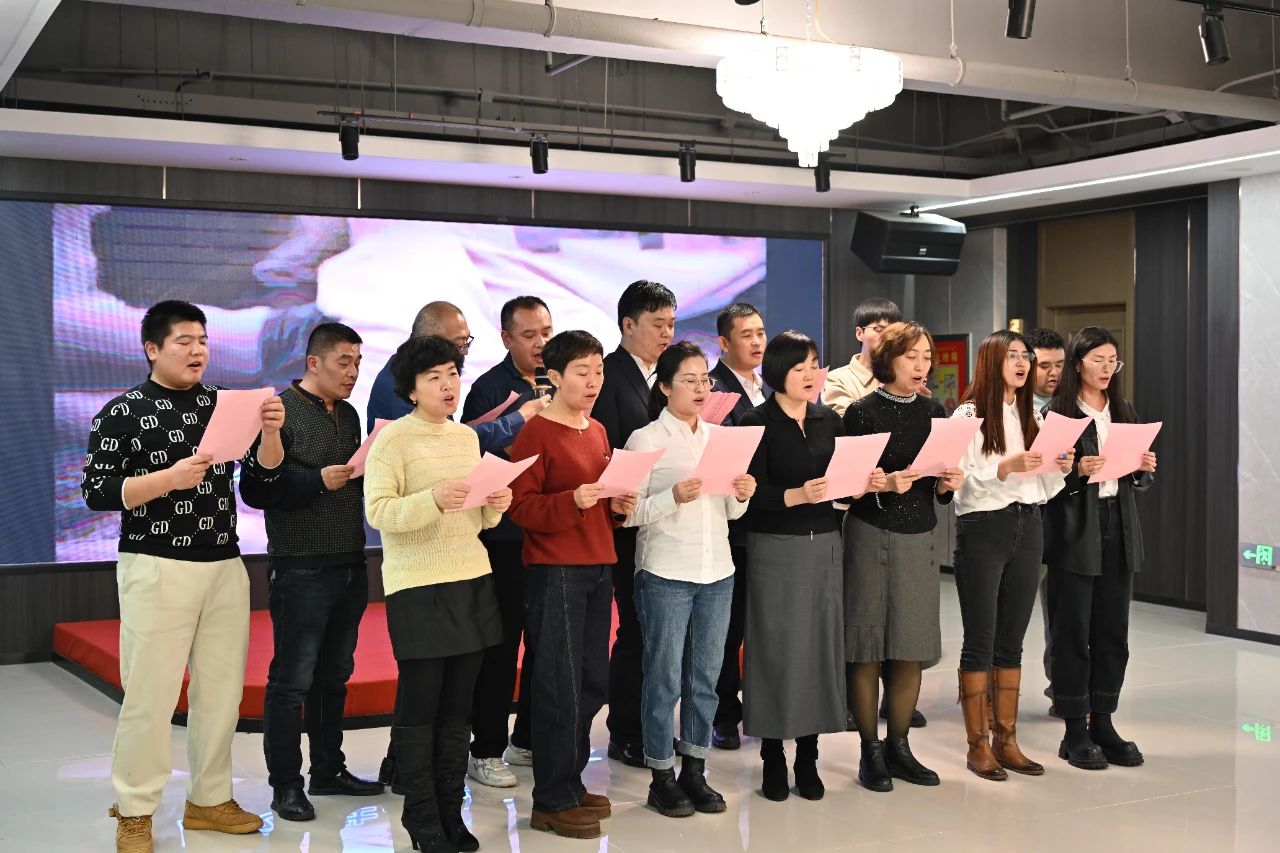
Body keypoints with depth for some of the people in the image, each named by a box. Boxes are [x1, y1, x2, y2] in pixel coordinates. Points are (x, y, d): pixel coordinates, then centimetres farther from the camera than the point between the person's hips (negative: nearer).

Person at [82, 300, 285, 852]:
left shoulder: (222, 405, 10)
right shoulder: (123, 413, -2)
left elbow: (266, 471, 6)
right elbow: (95, 492, -7)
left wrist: (270, 431, -15)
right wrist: (170, 479, -19)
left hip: (225, 567, 5)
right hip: (158, 569, -5)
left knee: (222, 688, 9)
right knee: (150, 692, -3)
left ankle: (209, 800, 23)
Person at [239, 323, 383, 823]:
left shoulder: (348, 415, 14)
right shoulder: (280, 411, -9)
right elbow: (253, 489, -14)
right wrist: (317, 481, -21)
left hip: (350, 566, 7)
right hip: (301, 570, -7)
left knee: (334, 675, 15)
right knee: (292, 680, -1)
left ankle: (328, 769, 25)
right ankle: (285, 783, 9)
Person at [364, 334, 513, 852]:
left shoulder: (468, 437, 13)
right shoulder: (392, 439, -6)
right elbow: (377, 512, -15)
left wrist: (495, 508, -2)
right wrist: (433, 500, -29)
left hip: (472, 581, 6)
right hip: (417, 589, -6)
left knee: (458, 706, 9)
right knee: (420, 706, 2)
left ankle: (451, 810, 19)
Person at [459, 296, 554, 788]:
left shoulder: (556, 383, 11)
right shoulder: (490, 387, -7)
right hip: (507, 533, -6)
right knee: (502, 641, 0)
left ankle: (528, 739, 27)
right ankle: (486, 751, 10)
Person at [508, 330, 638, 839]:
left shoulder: (598, 432, 15)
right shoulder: (537, 433, -8)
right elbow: (520, 506, -14)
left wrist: (618, 505, 3)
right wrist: (572, 502, -26)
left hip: (599, 566, 8)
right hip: (555, 571, -8)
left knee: (592, 682, 12)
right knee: (560, 685, -3)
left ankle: (570, 783, 25)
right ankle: (551, 801, 7)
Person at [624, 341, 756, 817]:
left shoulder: (720, 437, 10)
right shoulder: (646, 439, -5)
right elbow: (629, 512, -10)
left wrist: (742, 496, -4)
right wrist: (673, 497, -23)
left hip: (718, 572, 5)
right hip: (665, 574, -5)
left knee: (705, 678, 10)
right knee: (664, 679, 3)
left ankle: (694, 772, 21)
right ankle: (661, 778, 14)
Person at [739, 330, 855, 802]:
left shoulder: (829, 421, 11)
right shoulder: (757, 422, -4)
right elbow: (754, 492, -11)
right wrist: (796, 495, -26)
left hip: (825, 544, 4)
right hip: (774, 547, -4)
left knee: (820, 644, 4)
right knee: (776, 647, -1)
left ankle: (808, 758, 14)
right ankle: (773, 759, 10)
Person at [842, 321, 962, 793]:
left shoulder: (934, 412, 10)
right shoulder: (862, 413, -5)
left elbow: (940, 489, 14)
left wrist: (948, 484, -7)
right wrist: (885, 484, -23)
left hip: (920, 537, 5)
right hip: (871, 536, -4)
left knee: (912, 648, 7)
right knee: (868, 647, 0)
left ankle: (898, 746, 19)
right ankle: (870, 750, 11)